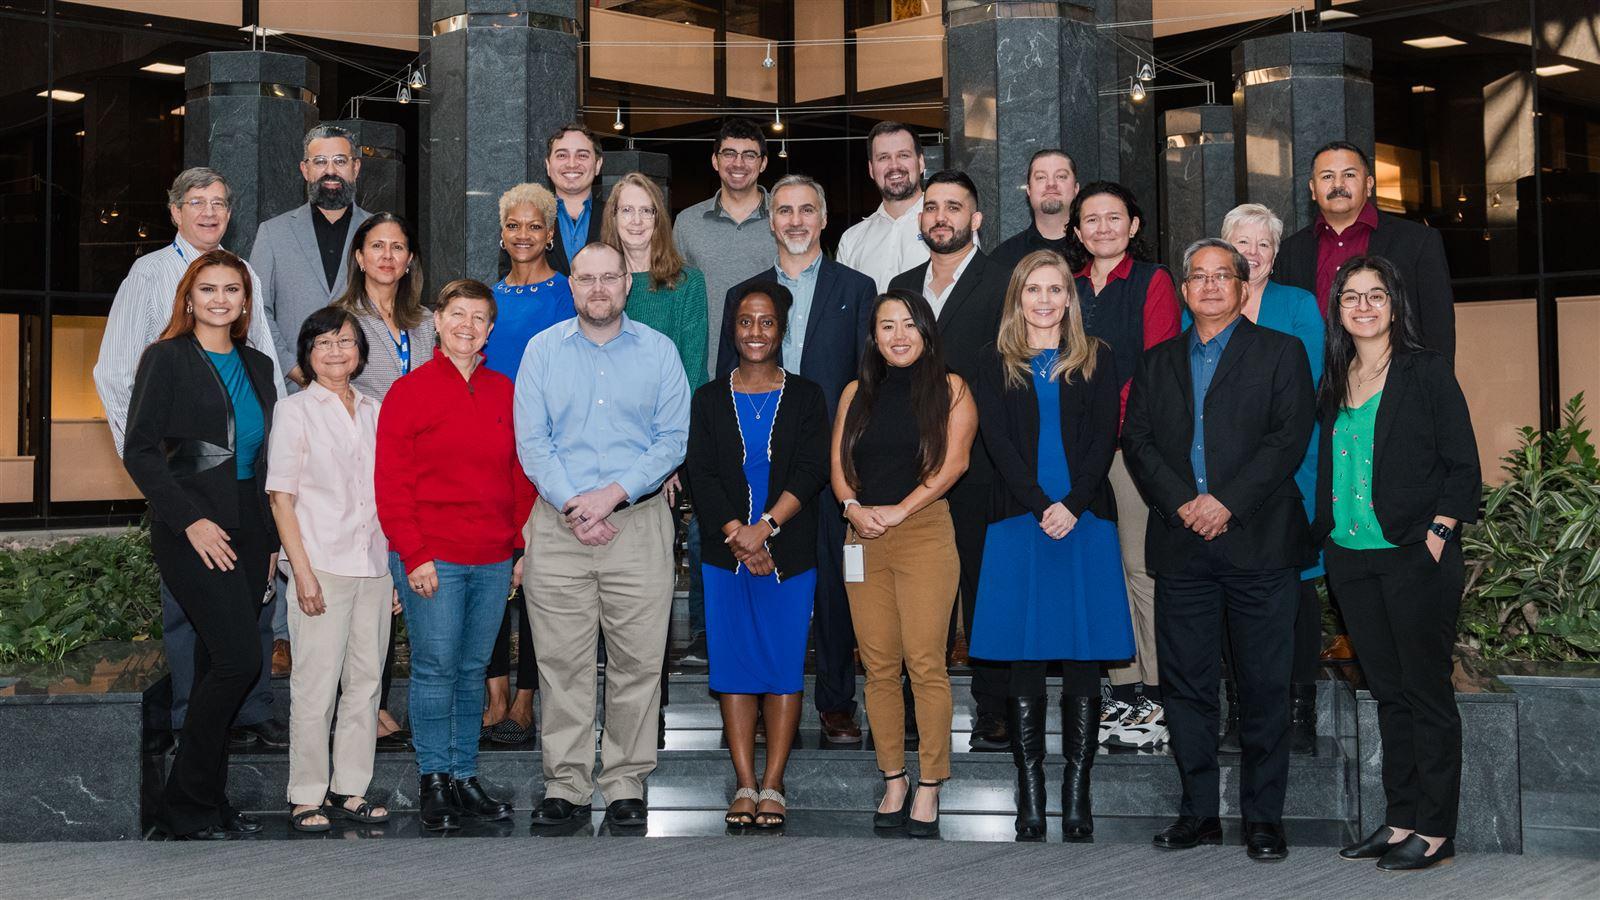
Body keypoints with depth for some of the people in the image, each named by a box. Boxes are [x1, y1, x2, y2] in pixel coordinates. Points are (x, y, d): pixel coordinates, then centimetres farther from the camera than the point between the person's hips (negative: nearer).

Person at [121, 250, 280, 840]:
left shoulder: (257, 366, 15)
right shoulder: (166, 359, -2)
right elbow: (139, 451, -7)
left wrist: (273, 537, 12)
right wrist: (190, 519, -15)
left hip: (247, 532, 6)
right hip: (193, 531, -6)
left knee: (220, 666, 6)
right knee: (240, 659, -14)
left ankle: (210, 804, 14)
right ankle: (186, 805, -3)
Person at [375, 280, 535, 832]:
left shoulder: (504, 393, 12)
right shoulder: (409, 392, -1)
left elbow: (520, 476, 16)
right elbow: (391, 484, -4)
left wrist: (522, 547, 9)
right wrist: (414, 555, -11)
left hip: (492, 561, 4)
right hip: (431, 559, -4)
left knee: (474, 669, 9)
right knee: (436, 667, -2)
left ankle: (465, 778, 17)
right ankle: (435, 782, 6)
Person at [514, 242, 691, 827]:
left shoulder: (659, 352, 6)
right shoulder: (542, 350, 8)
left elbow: (673, 439, 0)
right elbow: (531, 441, 2)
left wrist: (611, 494, -11)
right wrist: (573, 505, -11)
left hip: (640, 522, 0)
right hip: (557, 525, 0)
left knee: (637, 663, 0)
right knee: (561, 662, 0)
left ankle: (626, 784, 8)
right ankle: (566, 784, 8)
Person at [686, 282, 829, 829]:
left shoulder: (806, 397, 6)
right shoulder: (709, 400, 9)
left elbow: (812, 471, -5)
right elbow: (700, 474, -1)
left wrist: (765, 527, -17)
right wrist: (737, 535, -15)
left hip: (790, 553, -1)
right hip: (725, 554, 1)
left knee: (785, 666, -1)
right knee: (733, 665, 1)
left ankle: (772, 785, 4)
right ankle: (745, 784, 7)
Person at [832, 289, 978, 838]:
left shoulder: (949, 388, 6)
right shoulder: (857, 392, 16)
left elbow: (953, 462, -4)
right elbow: (838, 465, 13)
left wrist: (898, 510, -9)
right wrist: (854, 507, -7)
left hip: (924, 531, -4)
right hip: (863, 536, 4)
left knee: (925, 664, -9)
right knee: (879, 666, 3)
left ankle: (928, 787, -4)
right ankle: (893, 782, 10)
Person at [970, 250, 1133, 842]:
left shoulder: (1094, 361, 11)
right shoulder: (997, 365, 10)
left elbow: (1105, 439, 2)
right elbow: (998, 442, 0)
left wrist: (1074, 505, -12)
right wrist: (1042, 507, -12)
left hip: (1086, 521, 0)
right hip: (1020, 523, 0)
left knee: (1084, 662, -1)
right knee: (1025, 664, -1)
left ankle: (1077, 796, 3)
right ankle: (1030, 798, 4)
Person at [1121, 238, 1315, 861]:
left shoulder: (1280, 353, 7)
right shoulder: (1158, 362, 17)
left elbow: (1291, 436, -4)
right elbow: (1136, 440, 8)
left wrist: (1226, 502, -13)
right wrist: (1183, 502, -8)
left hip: (1258, 538, -3)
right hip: (1180, 542, 3)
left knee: (1264, 686, -1)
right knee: (1186, 685, 4)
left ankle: (1263, 816, 6)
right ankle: (1199, 810, 12)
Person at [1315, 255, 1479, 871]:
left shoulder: (1427, 372, -3)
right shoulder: (1336, 382, 13)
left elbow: (1462, 465, -5)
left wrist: (1437, 534, -13)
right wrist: (1328, 535, 8)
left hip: (1414, 556, -6)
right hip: (1351, 559, 6)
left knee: (1426, 691, -1)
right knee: (1387, 692, 11)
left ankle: (1435, 829, 4)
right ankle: (1399, 819, 17)